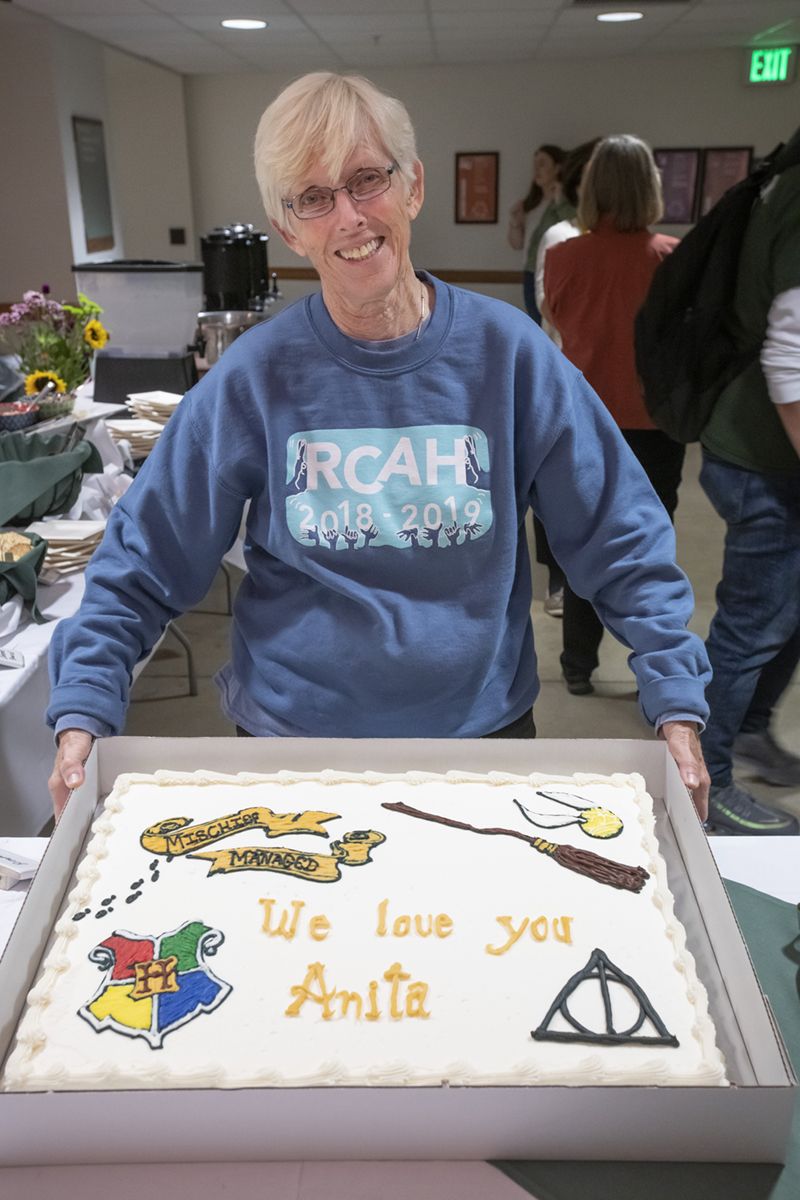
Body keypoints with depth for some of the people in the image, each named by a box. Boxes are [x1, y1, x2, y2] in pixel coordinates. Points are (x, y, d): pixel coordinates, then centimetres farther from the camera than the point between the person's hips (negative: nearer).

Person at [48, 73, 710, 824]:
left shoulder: (507, 354, -9)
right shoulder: (256, 377, -10)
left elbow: (622, 541, -5)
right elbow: (141, 566, -4)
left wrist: (677, 705, -11)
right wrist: (83, 717, -13)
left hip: (482, 729, 1)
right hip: (293, 738, 0)